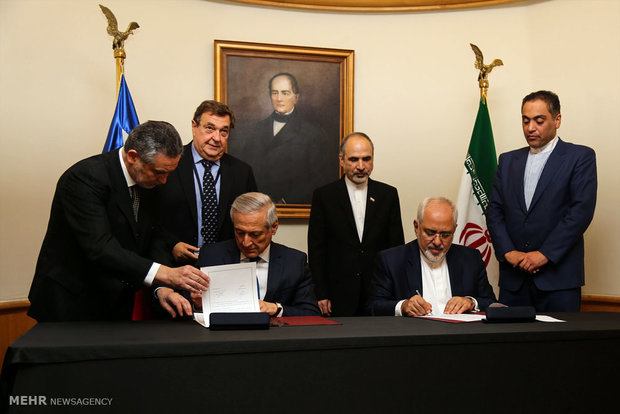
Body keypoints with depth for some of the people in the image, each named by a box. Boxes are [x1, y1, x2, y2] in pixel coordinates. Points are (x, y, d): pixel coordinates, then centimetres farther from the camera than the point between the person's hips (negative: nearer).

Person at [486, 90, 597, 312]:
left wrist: (545, 254, -14)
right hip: (513, 276, 4)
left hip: (558, 276, -3)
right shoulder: (508, 160, 15)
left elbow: (581, 211, -8)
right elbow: (494, 211, 9)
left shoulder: (580, 157, 2)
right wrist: (508, 252, -6)